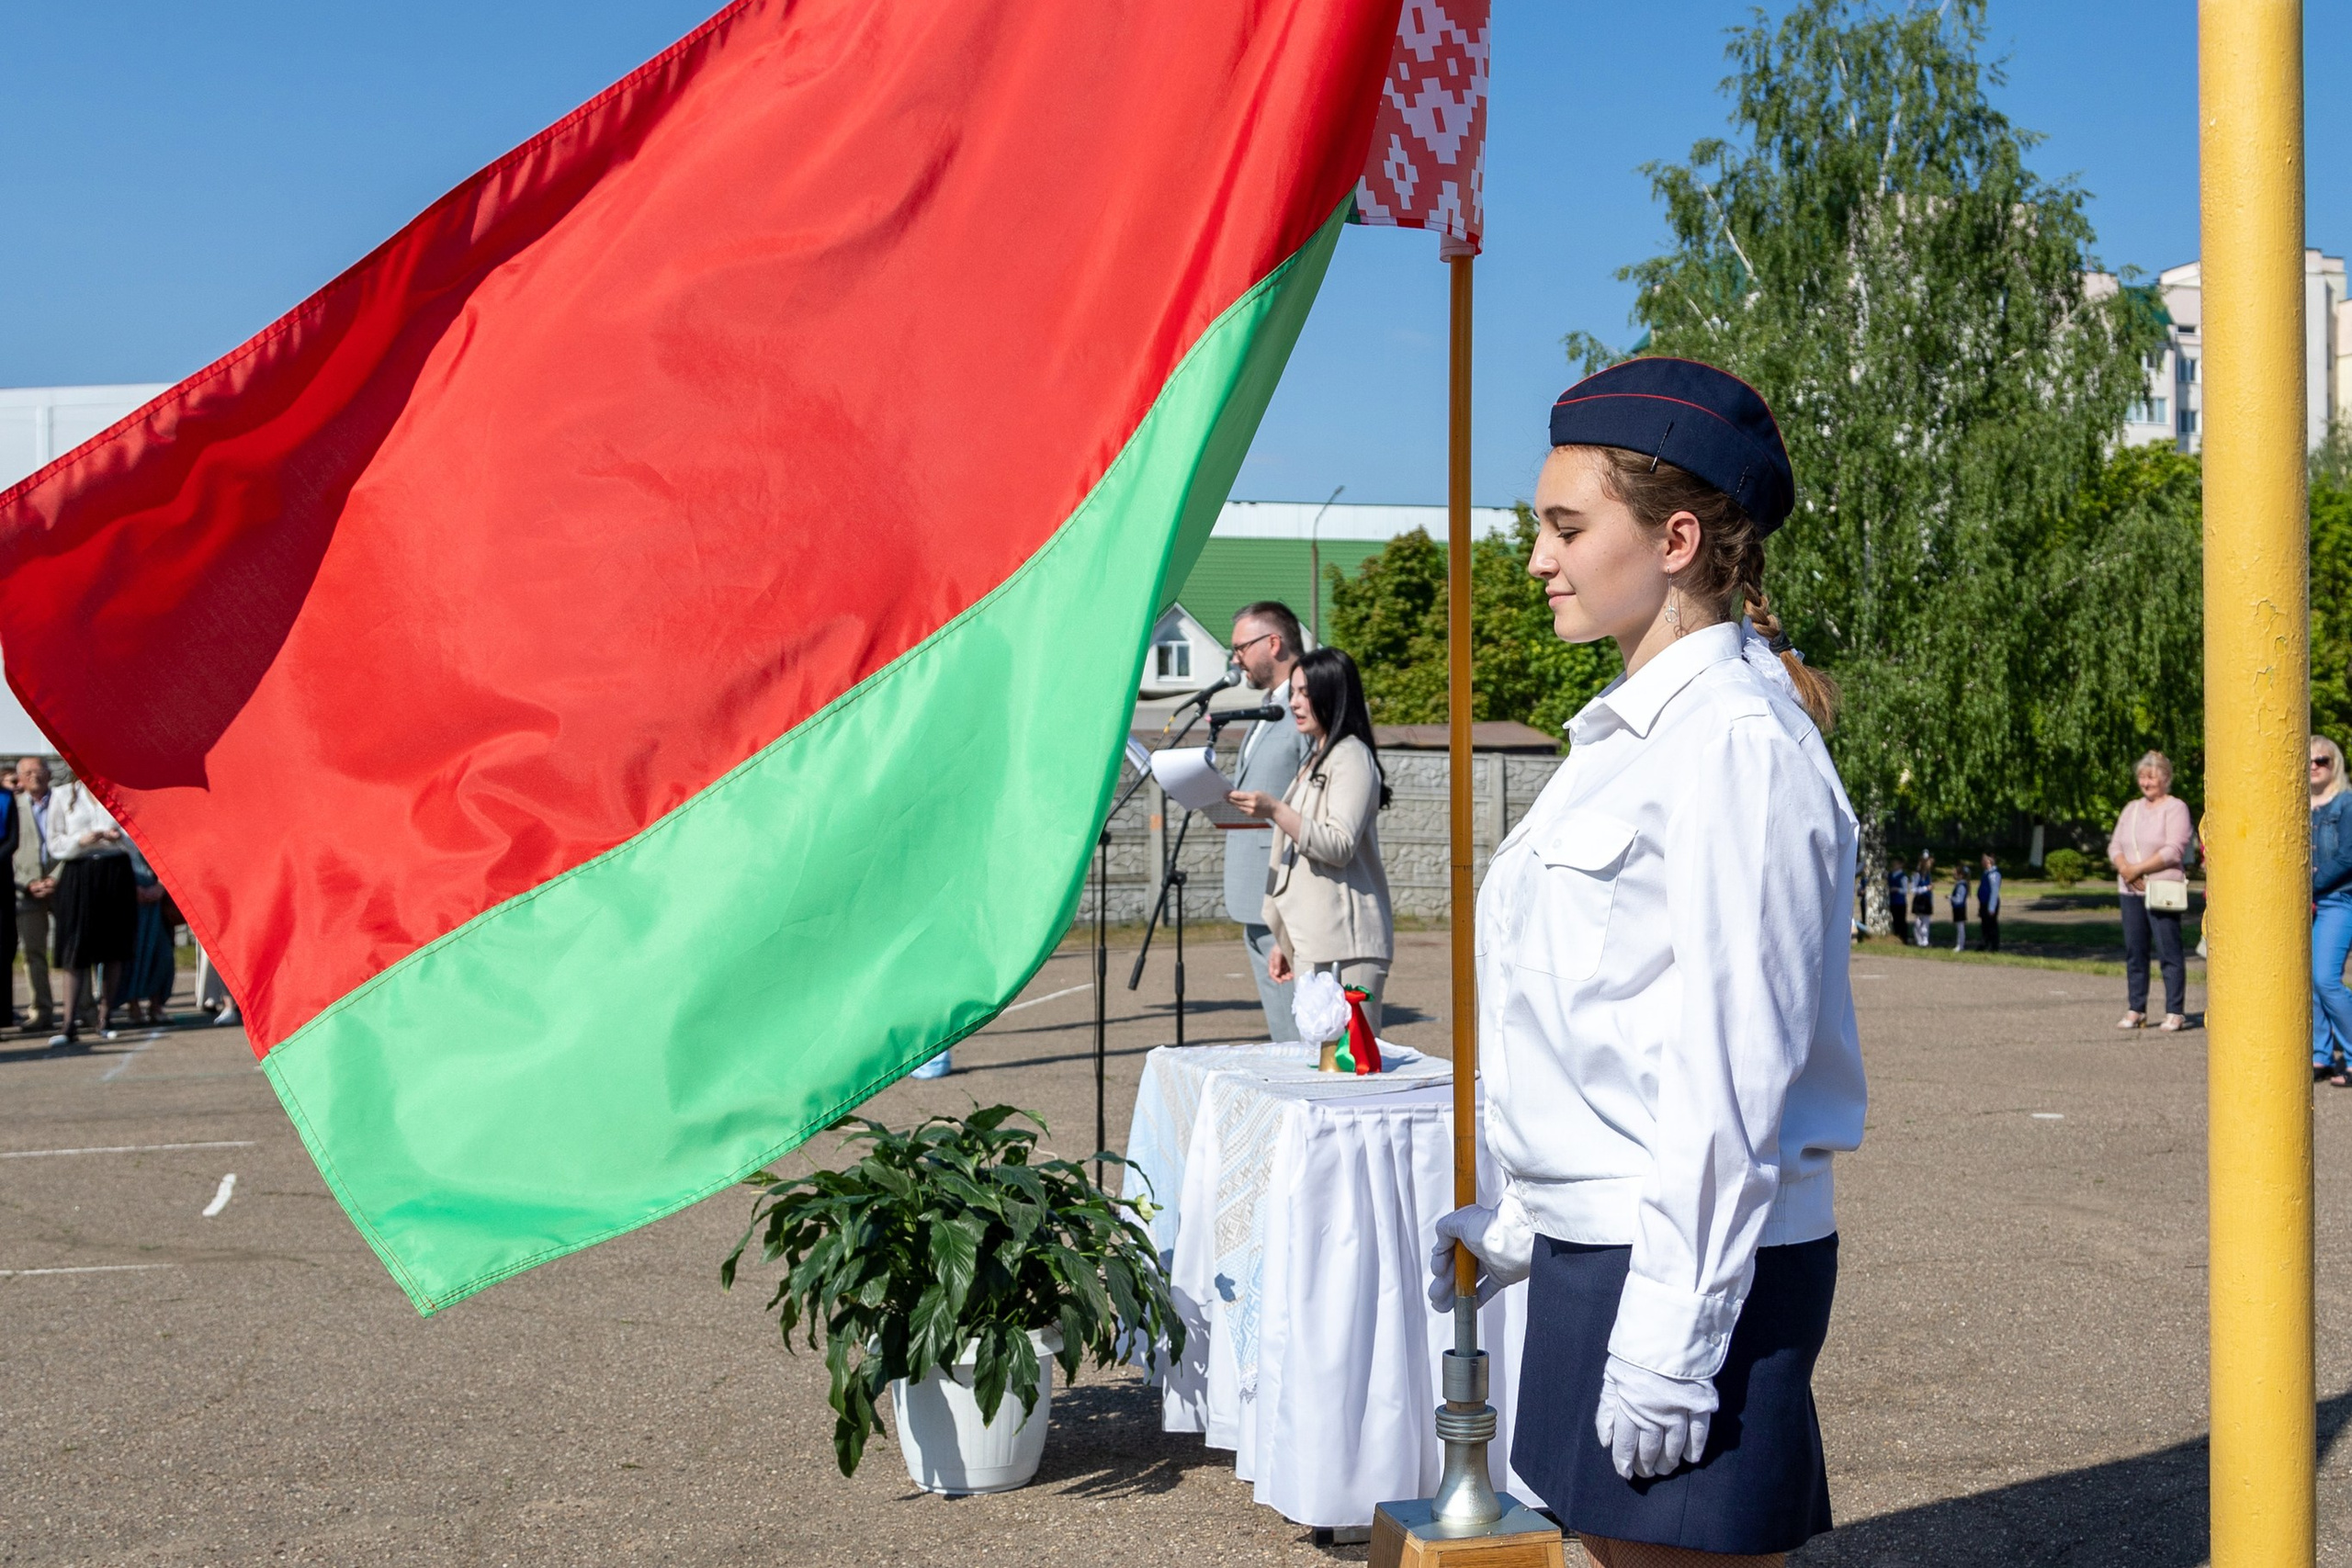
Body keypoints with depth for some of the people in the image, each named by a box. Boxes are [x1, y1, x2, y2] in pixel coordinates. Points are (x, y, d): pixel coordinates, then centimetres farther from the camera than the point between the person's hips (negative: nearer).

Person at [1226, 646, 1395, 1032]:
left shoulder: (1352, 758, -7)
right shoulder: (1314, 761, 23)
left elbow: (1339, 846, -18)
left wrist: (1275, 811, -25)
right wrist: (1283, 941, 22)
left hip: (1343, 943, -9)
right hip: (1311, 942, 9)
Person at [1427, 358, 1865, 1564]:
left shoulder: (1737, 742, -16)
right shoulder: (1631, 733, 13)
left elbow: (1730, 1073, -20)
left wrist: (1669, 1338, -21)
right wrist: (1516, 1222, 20)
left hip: (1695, 1260, -9)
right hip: (1595, 1240, 9)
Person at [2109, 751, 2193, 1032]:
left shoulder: (2176, 808, -2)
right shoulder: (2131, 809, 18)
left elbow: (2174, 851, -13)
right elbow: (2115, 845, 13)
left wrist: (2137, 868, -14)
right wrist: (2124, 868, -7)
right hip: (2131, 891, 6)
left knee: (2169, 952, -6)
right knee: (2134, 952, 6)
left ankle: (2175, 1012, -2)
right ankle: (2135, 1010, 11)